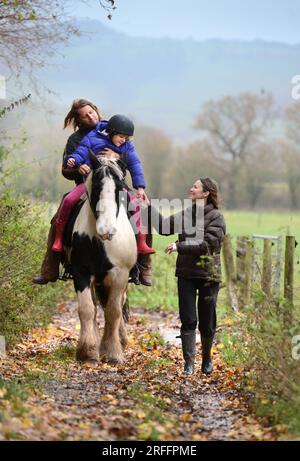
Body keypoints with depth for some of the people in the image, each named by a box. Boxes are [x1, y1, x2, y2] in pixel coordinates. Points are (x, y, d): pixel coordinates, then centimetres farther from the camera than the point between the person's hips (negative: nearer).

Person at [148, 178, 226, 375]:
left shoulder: (216, 217, -7)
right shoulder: (186, 214, 10)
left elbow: (207, 244, -17)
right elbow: (164, 226, 8)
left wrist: (180, 246, -17)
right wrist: (149, 206, 3)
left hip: (208, 275, -4)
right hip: (186, 274, 4)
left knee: (207, 321, 6)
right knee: (188, 320, 0)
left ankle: (207, 358, 27)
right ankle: (189, 362, 4)